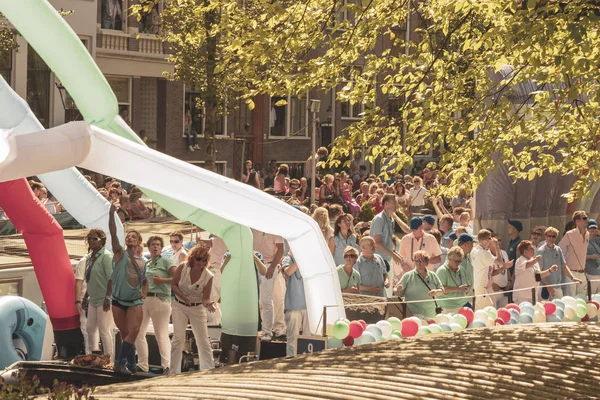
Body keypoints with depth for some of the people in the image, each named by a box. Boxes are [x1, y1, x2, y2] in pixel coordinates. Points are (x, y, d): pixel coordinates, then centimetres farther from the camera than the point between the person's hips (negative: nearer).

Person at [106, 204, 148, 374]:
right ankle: (131, 364, 11)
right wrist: (111, 215, -21)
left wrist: (144, 293, 4)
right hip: (118, 301, -2)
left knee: (133, 332, -16)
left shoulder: (142, 262, 13)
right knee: (125, 334, 3)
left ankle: (121, 363, -14)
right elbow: (113, 233, -10)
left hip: (135, 302, 2)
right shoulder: (120, 254, 2)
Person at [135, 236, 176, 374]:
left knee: (161, 335, -11)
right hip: (143, 299, 7)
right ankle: (142, 365, 16)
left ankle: (166, 366, -16)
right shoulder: (145, 264, 20)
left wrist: (162, 280, -15)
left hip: (160, 300, -7)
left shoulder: (165, 261, 1)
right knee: (139, 333, 7)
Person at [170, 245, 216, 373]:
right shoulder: (183, 267, -14)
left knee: (203, 342, 1)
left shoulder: (208, 276, -14)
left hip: (197, 308, 0)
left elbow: (205, 298, -11)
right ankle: (174, 372, 0)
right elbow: (173, 284, -3)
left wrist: (208, 304, -34)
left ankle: (209, 371, 13)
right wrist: (182, 295, -21)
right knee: (178, 339, -8)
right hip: (179, 306, 0)